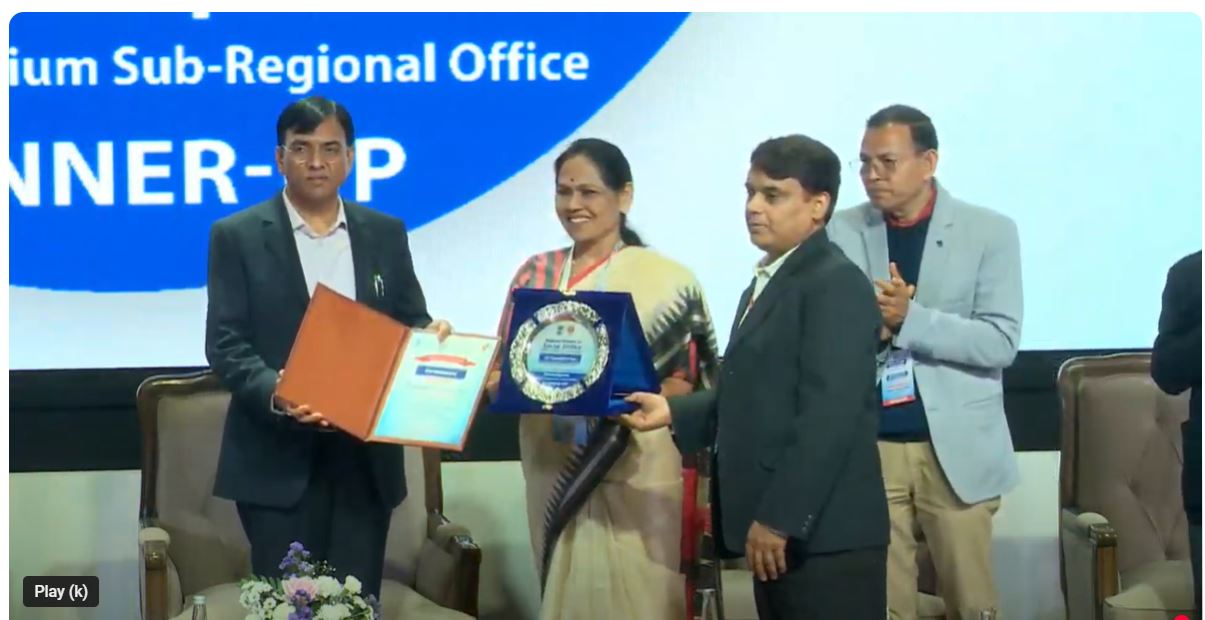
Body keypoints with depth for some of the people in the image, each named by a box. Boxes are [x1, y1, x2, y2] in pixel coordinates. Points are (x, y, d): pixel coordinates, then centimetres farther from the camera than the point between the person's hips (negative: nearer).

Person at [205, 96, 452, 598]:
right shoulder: (238, 236, 0)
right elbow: (225, 343, -6)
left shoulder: (385, 234, 11)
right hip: (278, 459, -3)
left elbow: (409, 325, 14)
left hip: (366, 456, 3)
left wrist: (430, 336, -10)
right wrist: (275, 393, -24)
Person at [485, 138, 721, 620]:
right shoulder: (536, 274, 9)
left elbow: (690, 380, -5)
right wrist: (502, 383, -8)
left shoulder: (662, 279, -4)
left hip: (633, 478, -4)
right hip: (554, 473, 4)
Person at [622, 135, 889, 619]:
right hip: (777, 528, 10)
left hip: (822, 534, -9)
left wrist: (779, 518, -21)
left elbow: (828, 414, -20)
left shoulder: (836, 284, -12)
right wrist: (673, 411, 9)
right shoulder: (767, 282, 20)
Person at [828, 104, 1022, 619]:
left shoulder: (989, 231, -1)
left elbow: (1001, 342, -10)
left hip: (956, 446, -1)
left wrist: (908, 317, -20)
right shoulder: (843, 232, 4)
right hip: (867, 446, 1)